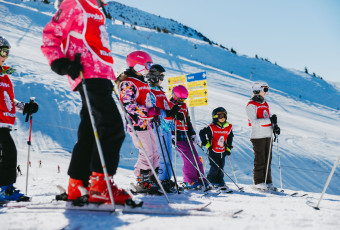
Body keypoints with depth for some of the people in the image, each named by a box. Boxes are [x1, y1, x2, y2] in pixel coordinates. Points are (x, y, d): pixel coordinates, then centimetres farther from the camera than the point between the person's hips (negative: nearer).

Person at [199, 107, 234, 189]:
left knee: (221, 167, 8)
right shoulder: (212, 127, -14)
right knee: (215, 168, -5)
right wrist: (206, 143, -11)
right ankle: (210, 180, 15)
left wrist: (228, 148, 11)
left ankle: (220, 182, 21)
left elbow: (230, 138, 16)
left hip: (223, 152, 5)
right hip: (213, 151, -5)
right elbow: (202, 133, -9)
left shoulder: (228, 127, 2)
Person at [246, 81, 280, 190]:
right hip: (258, 136, -7)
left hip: (268, 136, 7)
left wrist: (274, 126, 0)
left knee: (268, 160, 8)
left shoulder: (265, 104, 16)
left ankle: (268, 181, 14)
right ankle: (259, 182, 6)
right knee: (260, 160, -3)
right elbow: (254, 122, -18)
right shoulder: (251, 105, -9)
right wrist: (270, 120, -24)